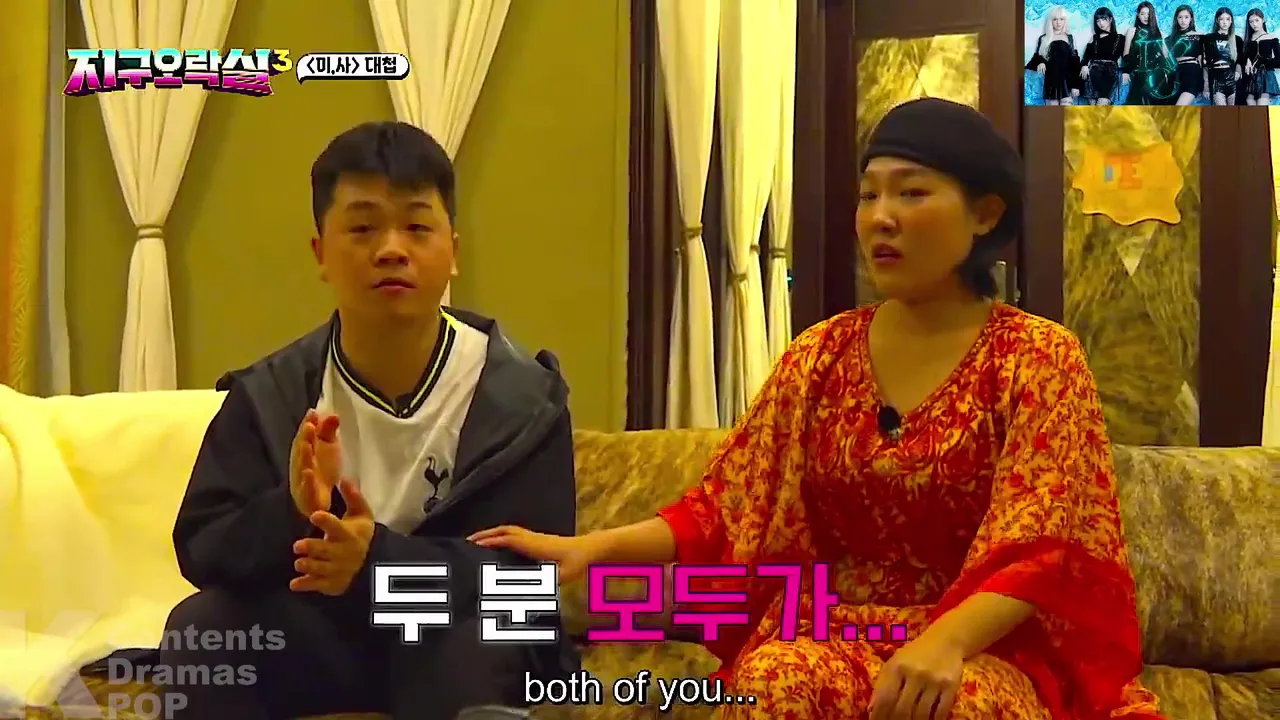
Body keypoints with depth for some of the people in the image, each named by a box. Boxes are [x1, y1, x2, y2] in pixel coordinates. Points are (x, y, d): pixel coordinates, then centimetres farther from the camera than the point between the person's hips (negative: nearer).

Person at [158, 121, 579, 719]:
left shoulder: (521, 399, -12)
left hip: (458, 641, -2)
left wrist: (381, 558, -35)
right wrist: (291, 515, -33)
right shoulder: (267, 395, -5)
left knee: (477, 641, -35)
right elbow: (199, 549, -10)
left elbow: (531, 570, -19)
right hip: (320, 633, 3)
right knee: (201, 625, -23)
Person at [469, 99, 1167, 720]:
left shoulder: (1040, 359, -2)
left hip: (981, 643, -2)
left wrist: (944, 641, -30)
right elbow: (724, 509, 6)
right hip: (830, 635, 3)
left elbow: (1037, 552, -11)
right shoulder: (821, 354, 9)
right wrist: (594, 547, -11)